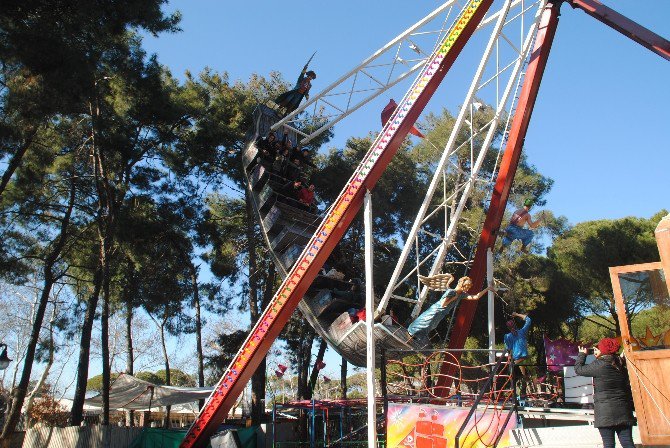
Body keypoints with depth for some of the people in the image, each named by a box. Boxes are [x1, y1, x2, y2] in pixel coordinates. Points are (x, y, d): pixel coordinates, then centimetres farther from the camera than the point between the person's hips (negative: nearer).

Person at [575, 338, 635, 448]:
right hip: (623, 410, 6)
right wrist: (629, 405, 23)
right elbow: (627, 387, 16)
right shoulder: (620, 366, 11)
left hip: (605, 411, -6)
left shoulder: (599, 365, -9)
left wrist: (582, 354, 18)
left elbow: (578, 369, 2)